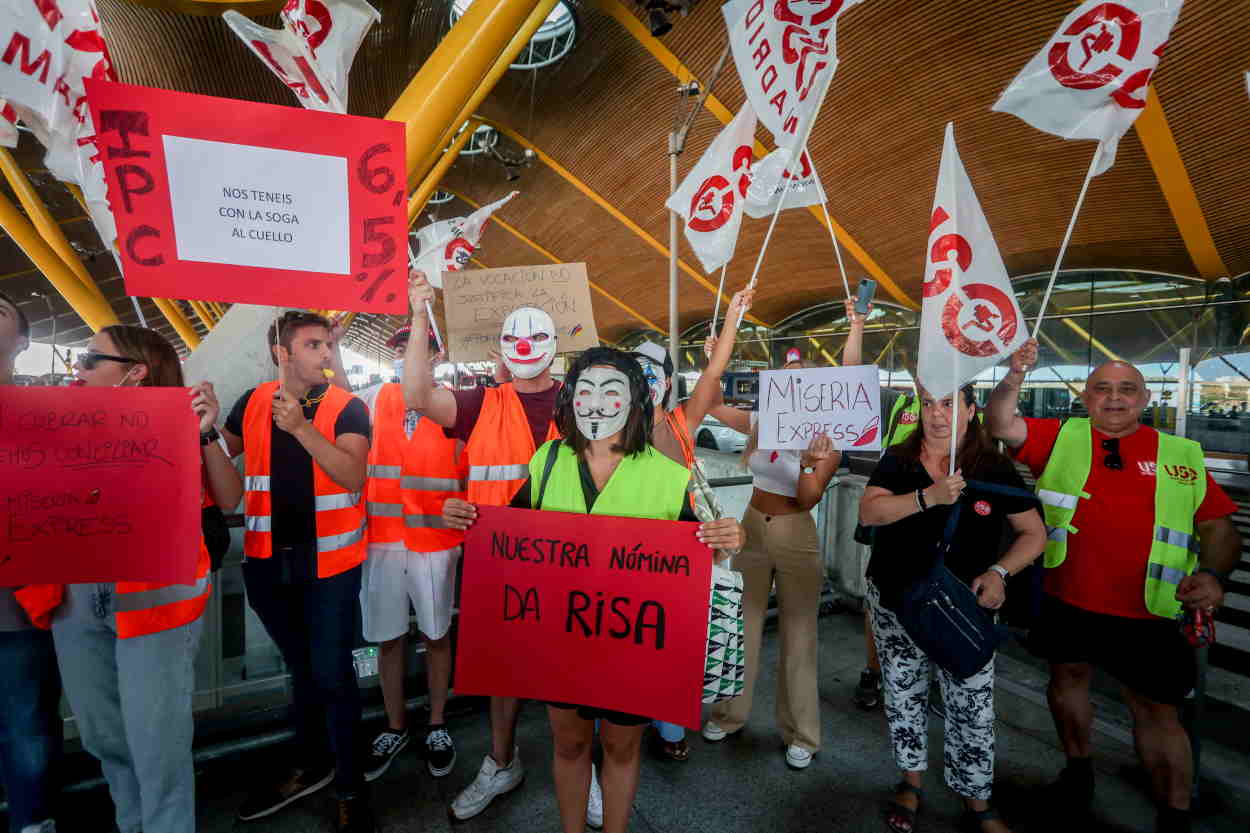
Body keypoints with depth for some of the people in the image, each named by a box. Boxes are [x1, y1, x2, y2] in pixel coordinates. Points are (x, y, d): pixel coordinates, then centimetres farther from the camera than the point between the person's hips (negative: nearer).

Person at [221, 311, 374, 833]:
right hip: (269, 558, 4)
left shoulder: (347, 408, -8)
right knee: (301, 666, 21)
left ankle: (350, 786, 22)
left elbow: (353, 476, -22)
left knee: (331, 673, 1)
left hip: (328, 558, -4)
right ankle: (311, 765, 42)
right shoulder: (252, 403, 4)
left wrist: (300, 427, -29)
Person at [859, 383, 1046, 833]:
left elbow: (1034, 533, 0)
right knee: (904, 696, 14)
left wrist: (999, 571, -17)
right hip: (895, 604, 1)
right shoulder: (898, 460, -4)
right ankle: (911, 782, 36)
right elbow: (868, 512, -18)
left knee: (973, 709, 4)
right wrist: (927, 497, -30)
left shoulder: (995, 468, -6)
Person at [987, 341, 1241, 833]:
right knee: (1068, 677, 18)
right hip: (1064, 600, 1)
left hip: (1146, 614, 0)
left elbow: (1220, 526, 2)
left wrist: (1212, 575, -15)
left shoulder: (1182, 456, 1)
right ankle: (1078, 769, 42)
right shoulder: (1062, 437, 0)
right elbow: (1001, 425, -11)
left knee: (1156, 708, 9)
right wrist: (1016, 375, -24)